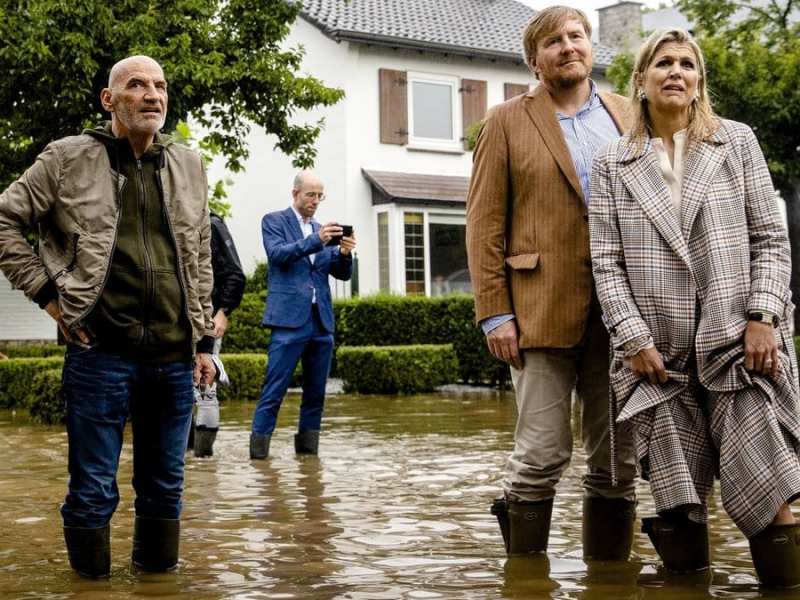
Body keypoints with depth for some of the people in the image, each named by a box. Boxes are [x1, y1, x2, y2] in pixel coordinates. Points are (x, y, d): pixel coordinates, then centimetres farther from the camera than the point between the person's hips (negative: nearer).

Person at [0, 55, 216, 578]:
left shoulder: (188, 167, 12)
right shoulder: (68, 158, 0)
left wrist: (204, 343, 13)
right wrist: (46, 291, -4)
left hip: (174, 358, 4)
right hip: (101, 353, -4)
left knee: (165, 488, 13)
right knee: (94, 490, 3)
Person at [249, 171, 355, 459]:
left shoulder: (322, 230, 19)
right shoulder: (274, 221, 5)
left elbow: (342, 273, 14)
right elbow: (277, 254, -13)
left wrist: (344, 253, -8)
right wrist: (315, 240, -24)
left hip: (322, 321, 6)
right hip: (290, 319, -6)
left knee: (315, 393, 7)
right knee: (273, 392, -9)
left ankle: (308, 448, 15)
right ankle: (258, 452, -7)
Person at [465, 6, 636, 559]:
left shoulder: (626, 115, 14)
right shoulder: (508, 122, 6)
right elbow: (484, 223, 1)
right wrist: (494, 312, -7)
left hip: (623, 310, 3)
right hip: (544, 310, -3)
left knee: (619, 460, 7)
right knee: (542, 456, -4)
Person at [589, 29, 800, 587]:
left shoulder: (737, 141, 9)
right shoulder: (612, 164, 10)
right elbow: (607, 261, 5)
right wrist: (634, 338, -5)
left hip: (737, 341, 0)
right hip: (659, 352, 1)